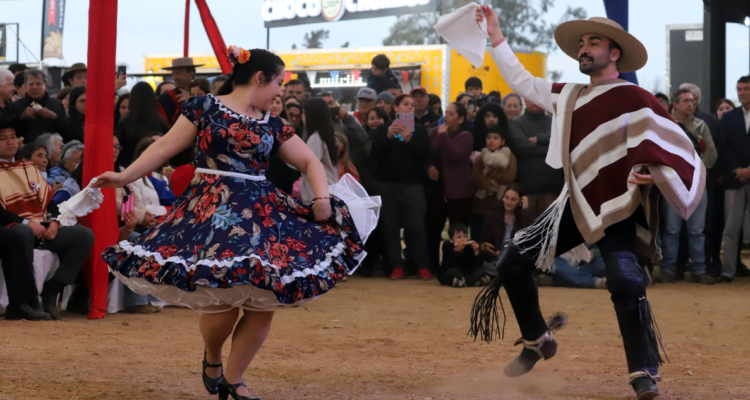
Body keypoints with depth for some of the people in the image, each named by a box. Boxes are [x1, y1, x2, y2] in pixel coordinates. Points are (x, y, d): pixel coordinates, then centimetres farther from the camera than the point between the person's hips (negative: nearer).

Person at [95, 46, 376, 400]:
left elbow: (310, 161, 19)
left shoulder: (273, 126, 14)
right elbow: (166, 147, 2)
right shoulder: (206, 107, 2)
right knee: (222, 303, -14)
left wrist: (322, 198, 0)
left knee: (263, 304, -4)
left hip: (262, 214, 5)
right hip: (212, 212, -5)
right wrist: (124, 177, -4)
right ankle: (212, 357, 19)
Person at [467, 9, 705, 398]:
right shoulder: (569, 96, 11)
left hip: (618, 209, -7)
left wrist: (651, 173, -33)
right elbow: (520, 80, 21)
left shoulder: (634, 99, -11)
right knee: (512, 263, 2)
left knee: (625, 282, -27)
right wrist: (494, 34, 16)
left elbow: (675, 145, -14)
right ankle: (538, 341, 21)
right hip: (576, 204, 7)